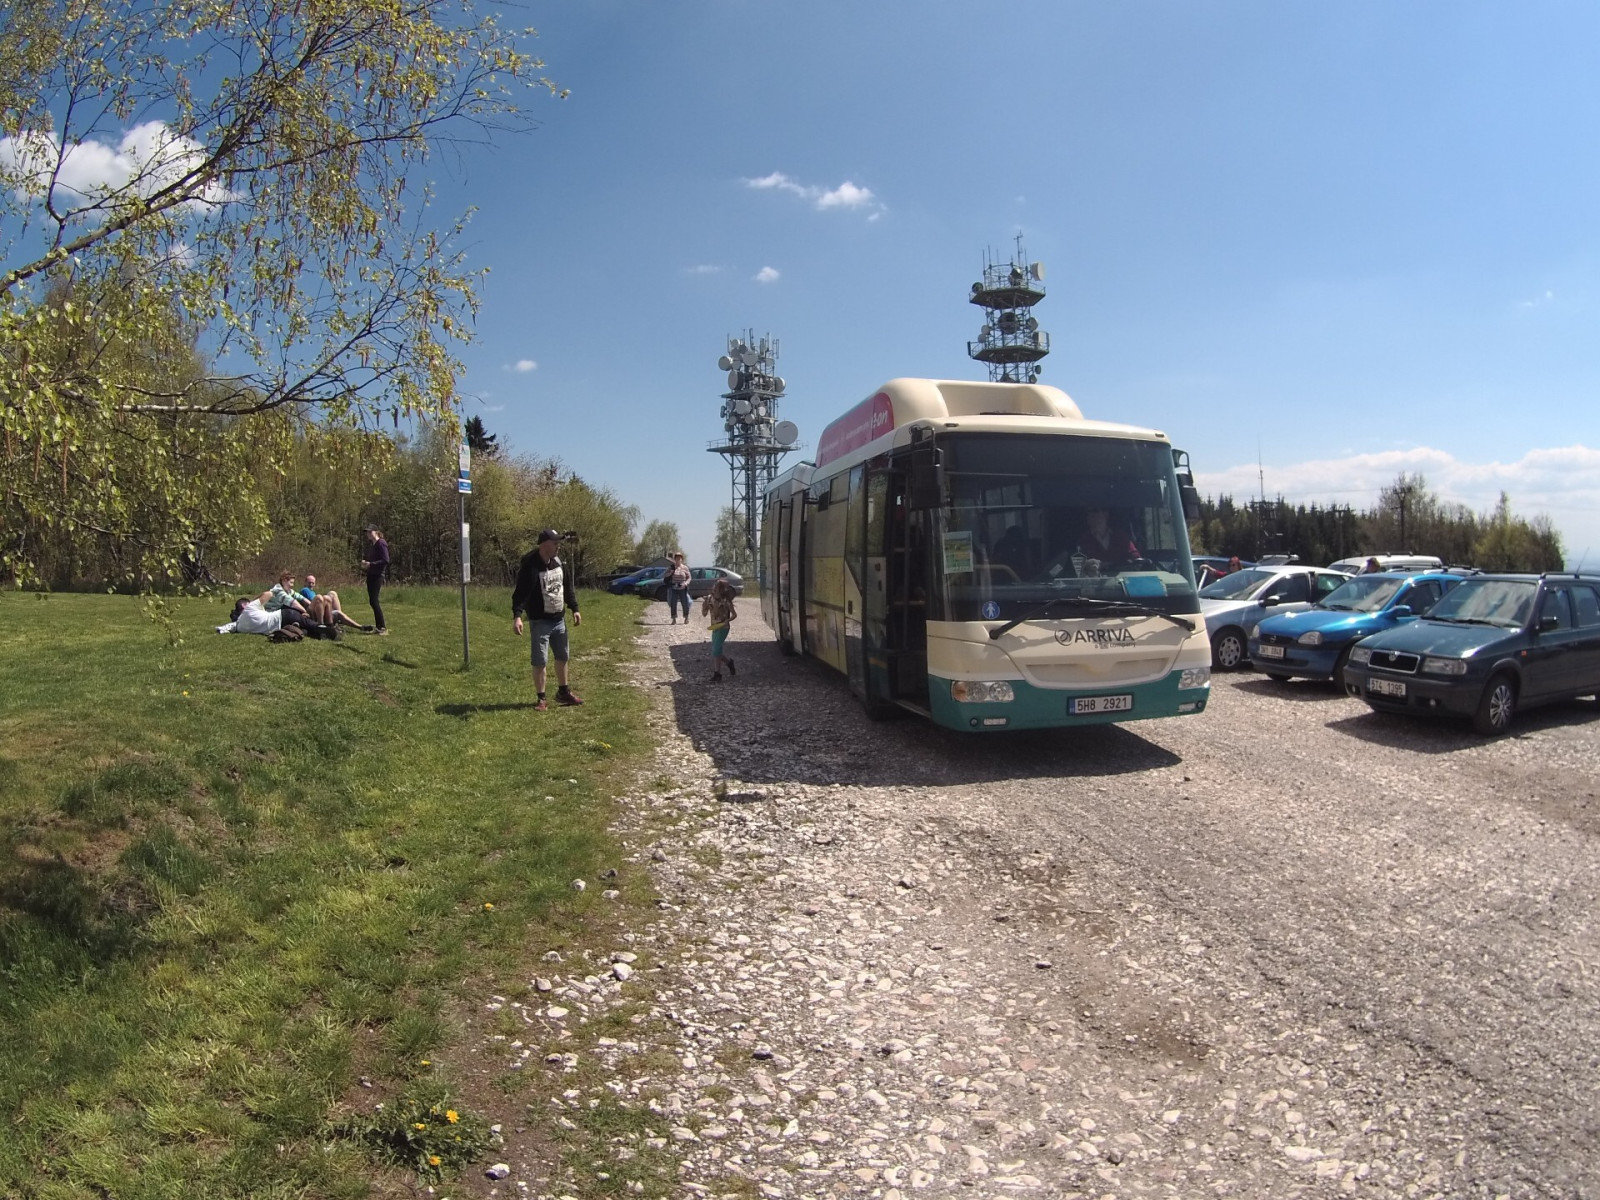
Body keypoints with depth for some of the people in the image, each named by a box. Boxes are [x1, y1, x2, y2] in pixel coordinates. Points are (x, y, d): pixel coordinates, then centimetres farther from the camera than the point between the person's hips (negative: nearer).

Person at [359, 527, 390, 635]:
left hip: (377, 575, -9)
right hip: (370, 574, 9)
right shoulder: (370, 544, 16)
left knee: (373, 601, -14)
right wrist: (364, 562, 4)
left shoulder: (381, 544, -11)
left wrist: (371, 564, -21)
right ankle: (378, 627, 13)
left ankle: (383, 628, -11)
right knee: (373, 601, 8)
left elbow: (386, 560, -18)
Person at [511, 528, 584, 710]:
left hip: (559, 620, 7)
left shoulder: (558, 561, 4)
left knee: (562, 657, 17)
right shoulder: (530, 566, -19)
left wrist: (574, 609, 13)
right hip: (540, 622, -7)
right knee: (540, 661, -3)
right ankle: (541, 699, 8)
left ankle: (563, 692, 32)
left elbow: (567, 586, 15)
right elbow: (520, 593, -24)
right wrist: (517, 616, -35)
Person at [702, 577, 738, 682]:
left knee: (716, 650, -13)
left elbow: (734, 614, -4)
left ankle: (717, 674, -7)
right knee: (716, 651, 12)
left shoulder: (726, 601, -11)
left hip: (723, 627, -6)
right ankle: (729, 662, 39)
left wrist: (728, 620, -22)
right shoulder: (710, 599, 2)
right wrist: (704, 604, -11)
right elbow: (704, 613, 7)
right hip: (714, 627, 6)